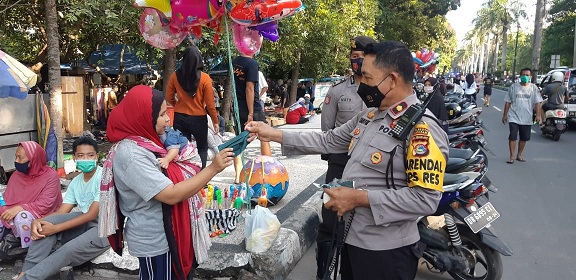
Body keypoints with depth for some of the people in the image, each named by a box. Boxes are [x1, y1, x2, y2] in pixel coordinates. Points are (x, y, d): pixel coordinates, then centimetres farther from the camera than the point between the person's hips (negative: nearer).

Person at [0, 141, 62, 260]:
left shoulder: (51, 176, -11)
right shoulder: (16, 175, 8)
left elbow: (46, 204, -18)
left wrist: (20, 208, -28)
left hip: (40, 218, -5)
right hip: (12, 216, 5)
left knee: (22, 217, -36)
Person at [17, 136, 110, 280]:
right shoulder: (75, 182, 9)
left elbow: (92, 214, -19)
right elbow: (61, 212, 4)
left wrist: (56, 228, -22)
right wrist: (37, 221, -17)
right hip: (85, 222, 7)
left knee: (68, 250, -30)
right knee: (49, 221, -16)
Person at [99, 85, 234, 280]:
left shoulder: (143, 142, 4)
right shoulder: (131, 154, -26)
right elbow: (171, 195, -29)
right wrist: (213, 168, -28)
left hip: (161, 235, 9)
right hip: (154, 240, -9)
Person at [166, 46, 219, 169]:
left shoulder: (175, 76, -6)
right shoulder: (204, 78, -14)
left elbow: (169, 98, 3)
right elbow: (209, 103, -10)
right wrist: (215, 120, 2)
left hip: (180, 118, 2)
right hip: (198, 118, -2)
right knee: (202, 147, 17)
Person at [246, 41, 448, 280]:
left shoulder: (422, 128, -21)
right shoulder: (369, 116, 7)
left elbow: (425, 199, -26)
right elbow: (327, 141, 11)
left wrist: (359, 197, -26)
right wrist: (274, 134, 7)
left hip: (385, 251, -8)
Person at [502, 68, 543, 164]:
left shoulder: (533, 88, 3)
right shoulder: (514, 86, 2)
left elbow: (537, 102, 0)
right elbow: (508, 102, 6)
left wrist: (538, 115, -11)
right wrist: (505, 115, 5)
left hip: (527, 119, 2)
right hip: (514, 117, -2)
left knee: (524, 138, 11)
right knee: (512, 137, -7)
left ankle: (519, 155, 25)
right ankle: (512, 156, 1)